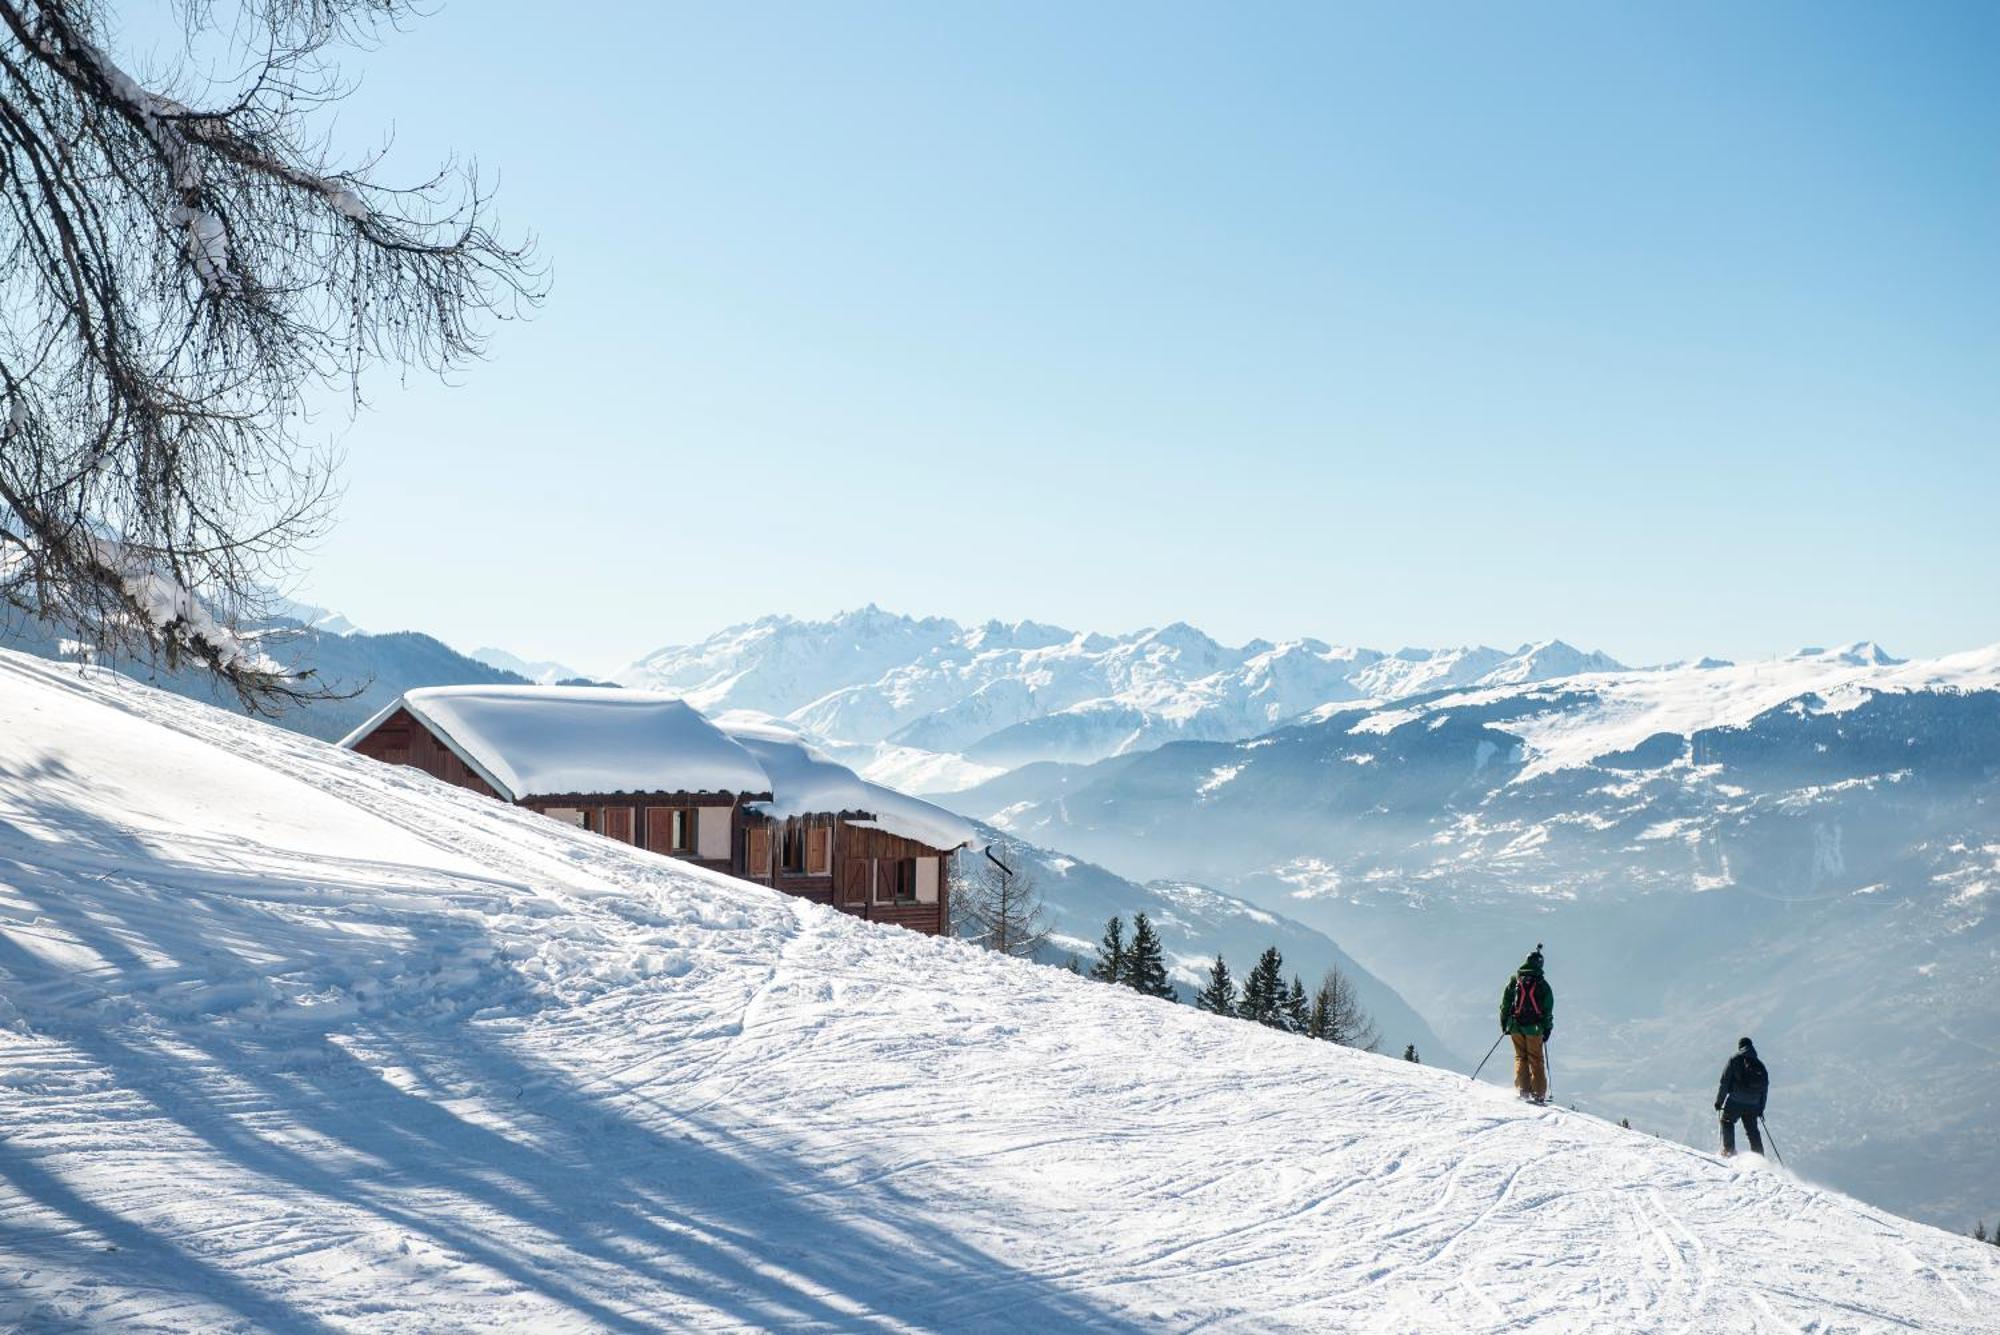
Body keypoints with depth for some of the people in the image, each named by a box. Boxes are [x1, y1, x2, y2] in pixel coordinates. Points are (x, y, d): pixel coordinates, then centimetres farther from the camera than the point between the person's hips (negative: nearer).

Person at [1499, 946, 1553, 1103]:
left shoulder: (1514, 980, -1)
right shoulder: (1543, 984, -3)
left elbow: (1505, 1003, 1)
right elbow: (1548, 1009, 0)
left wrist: (1504, 1023, 10)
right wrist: (1547, 1030, 8)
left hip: (1516, 1025, 1)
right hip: (1534, 1027, -1)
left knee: (1520, 1056, 11)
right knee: (1536, 1059, 8)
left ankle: (1523, 1089, -1)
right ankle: (1539, 1093, 6)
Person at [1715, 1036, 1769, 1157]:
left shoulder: (1734, 1060, 0)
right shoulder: (1760, 1065, 13)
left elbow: (1724, 1081, -5)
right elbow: (1765, 1088, 14)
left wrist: (1719, 1101, -1)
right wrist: (1761, 1109, 19)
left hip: (1735, 1102, -4)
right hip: (1753, 1105, 4)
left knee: (1727, 1122, 13)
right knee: (1752, 1130, 14)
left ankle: (1729, 1150, -1)